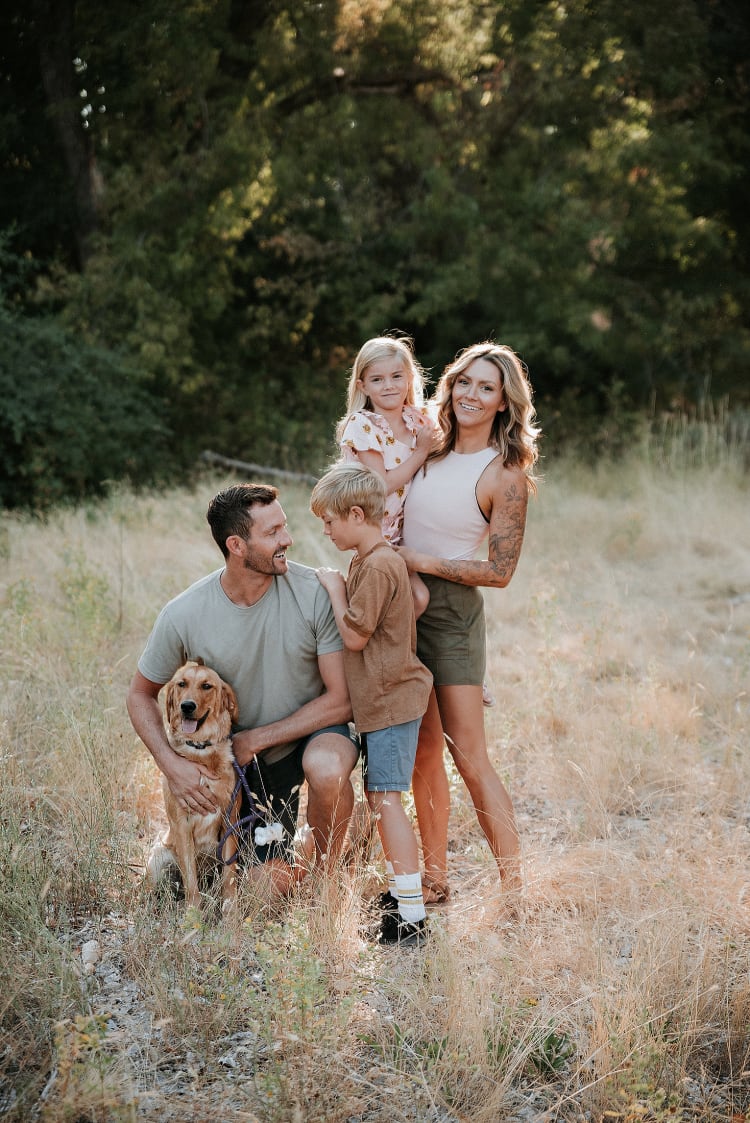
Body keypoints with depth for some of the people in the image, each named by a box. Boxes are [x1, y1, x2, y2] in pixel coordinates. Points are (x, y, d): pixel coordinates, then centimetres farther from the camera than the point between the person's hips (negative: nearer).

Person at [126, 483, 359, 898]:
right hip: (246, 755, 1)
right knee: (275, 885, -2)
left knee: (327, 770, -36)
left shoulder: (316, 593, -23)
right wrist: (171, 765, -18)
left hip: (314, 727, -1)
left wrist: (255, 739, -19)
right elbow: (141, 694, -3)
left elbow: (342, 700, -19)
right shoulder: (183, 615, -20)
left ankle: (325, 866, -7)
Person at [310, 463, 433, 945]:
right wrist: (342, 589, 9)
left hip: (391, 699, -11)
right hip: (383, 698, 11)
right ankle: (400, 893, 26)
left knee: (387, 798, -11)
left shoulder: (377, 566, -18)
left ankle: (412, 920, -10)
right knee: (379, 797, 16)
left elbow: (355, 636, -16)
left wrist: (335, 588, -8)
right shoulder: (377, 559, 15)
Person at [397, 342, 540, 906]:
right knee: (424, 750, 9)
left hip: (451, 610, -6)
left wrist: (421, 562, -14)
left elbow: (500, 571, -10)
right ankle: (435, 880, 18)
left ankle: (515, 889, 2)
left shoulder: (505, 474, -9)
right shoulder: (430, 448, 8)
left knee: (469, 755, -6)